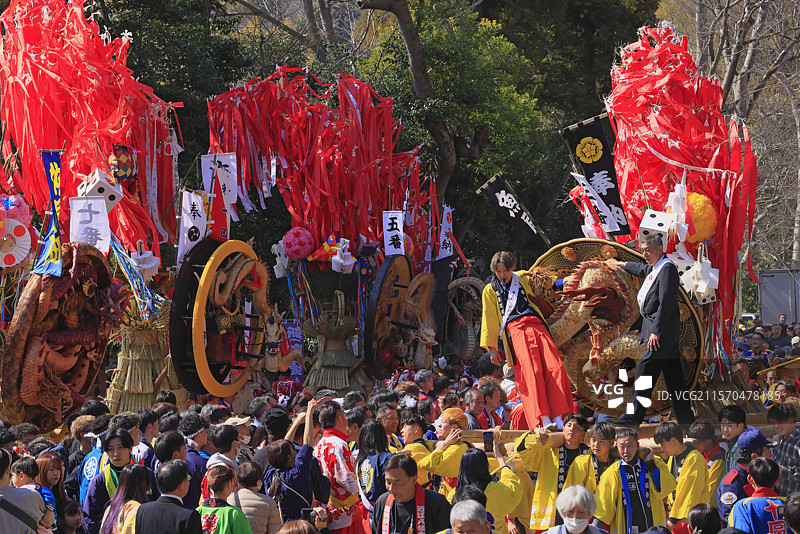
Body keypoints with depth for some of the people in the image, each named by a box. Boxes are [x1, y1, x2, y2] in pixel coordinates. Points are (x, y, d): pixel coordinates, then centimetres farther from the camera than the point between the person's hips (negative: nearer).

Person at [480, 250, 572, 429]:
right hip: (516, 331, -3)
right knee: (531, 371, -23)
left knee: (555, 368, -17)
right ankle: (543, 419, -32)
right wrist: (492, 347, 8)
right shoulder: (490, 290, 17)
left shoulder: (524, 279, 22)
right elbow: (489, 319, 15)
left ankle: (558, 417, -20)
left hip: (537, 327, 3)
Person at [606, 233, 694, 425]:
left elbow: (666, 303, -21)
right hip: (665, 330, 10)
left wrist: (656, 332, -25)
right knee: (673, 375, 9)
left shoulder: (667, 268, -14)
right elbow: (642, 269, 41)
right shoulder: (653, 268, 16)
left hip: (663, 329, -10)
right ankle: (685, 418, 10)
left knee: (645, 369, -12)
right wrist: (620, 264, 57)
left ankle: (634, 417, -14)